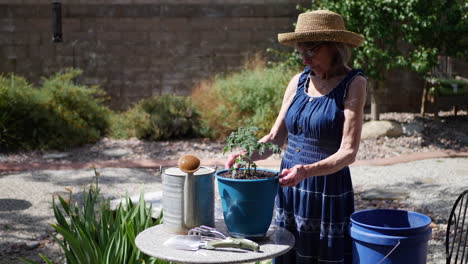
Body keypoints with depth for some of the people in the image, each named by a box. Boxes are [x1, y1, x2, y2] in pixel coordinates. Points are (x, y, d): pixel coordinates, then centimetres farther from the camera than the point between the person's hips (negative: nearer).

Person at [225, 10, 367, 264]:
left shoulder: (353, 83, -8)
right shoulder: (299, 81, 7)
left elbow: (348, 152, -15)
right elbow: (275, 137, 11)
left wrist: (308, 170, -31)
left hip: (328, 192, -5)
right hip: (288, 189, 5)